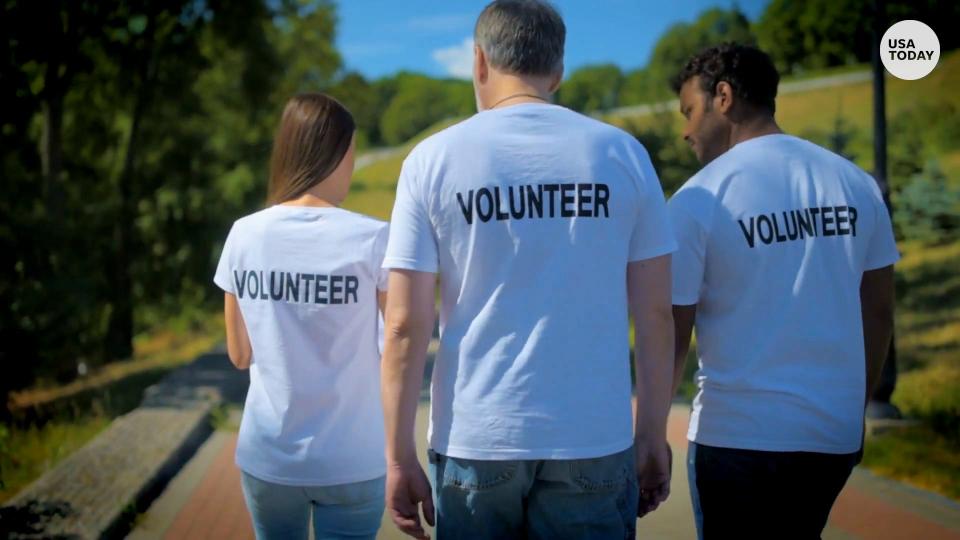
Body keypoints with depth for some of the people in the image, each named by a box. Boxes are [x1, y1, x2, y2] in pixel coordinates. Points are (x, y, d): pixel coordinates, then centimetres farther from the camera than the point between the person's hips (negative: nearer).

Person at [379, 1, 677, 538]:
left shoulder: (433, 158, -1)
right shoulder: (622, 152, 2)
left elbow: (405, 327, -4)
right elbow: (656, 314, 2)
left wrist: (400, 457, 2)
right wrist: (653, 436, 11)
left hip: (474, 441, 0)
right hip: (594, 441, 1)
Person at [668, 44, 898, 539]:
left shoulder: (699, 198, -10)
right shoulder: (855, 183, 4)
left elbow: (670, 336, -7)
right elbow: (879, 312, 10)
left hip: (739, 436, -5)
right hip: (836, 432, 5)